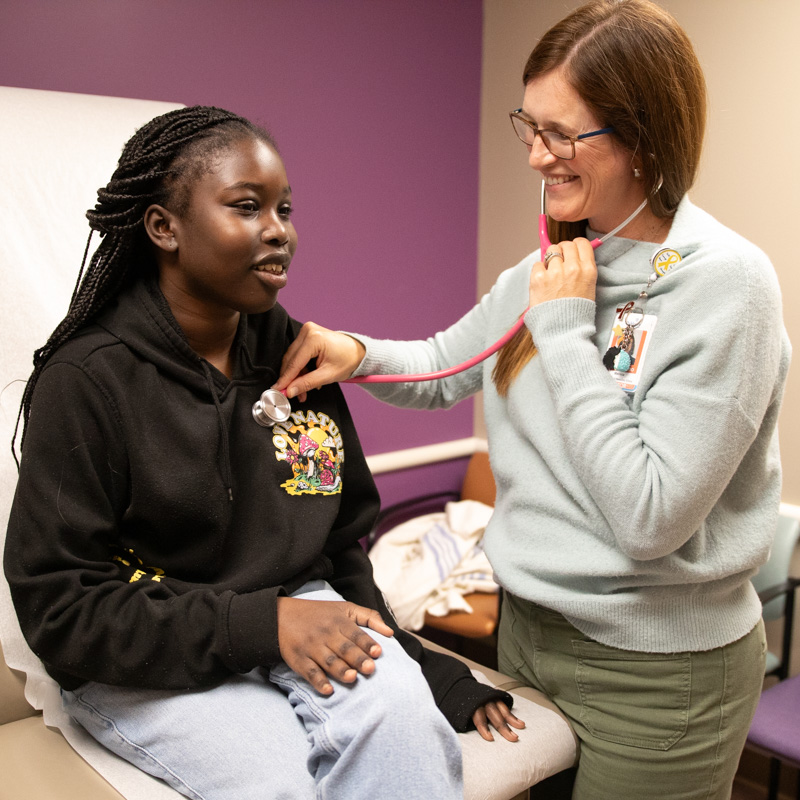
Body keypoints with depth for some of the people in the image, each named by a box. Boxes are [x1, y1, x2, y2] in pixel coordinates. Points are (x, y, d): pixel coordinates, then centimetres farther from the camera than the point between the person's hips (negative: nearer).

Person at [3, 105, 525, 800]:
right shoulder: (86, 378, -12)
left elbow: (343, 539, 10)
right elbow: (58, 607, -13)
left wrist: (422, 661, 2)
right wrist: (258, 624, -22)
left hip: (295, 607, 4)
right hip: (144, 662, -3)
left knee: (405, 713, -24)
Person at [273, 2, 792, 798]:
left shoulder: (724, 284, -20)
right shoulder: (551, 267, 0)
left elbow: (650, 517, -25)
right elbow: (444, 368, 12)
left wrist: (565, 329, -22)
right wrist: (357, 352, -9)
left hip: (657, 670, -6)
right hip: (526, 626, 6)